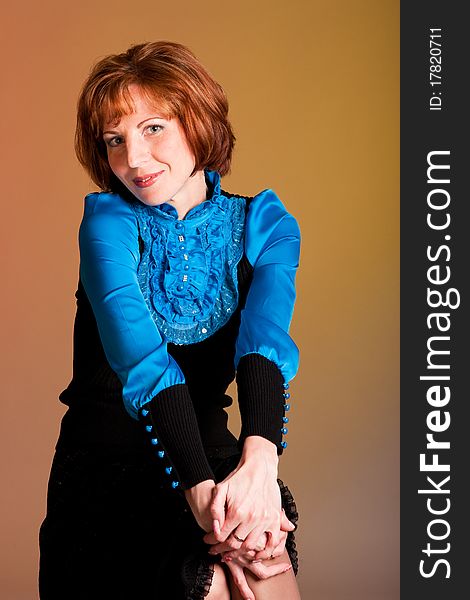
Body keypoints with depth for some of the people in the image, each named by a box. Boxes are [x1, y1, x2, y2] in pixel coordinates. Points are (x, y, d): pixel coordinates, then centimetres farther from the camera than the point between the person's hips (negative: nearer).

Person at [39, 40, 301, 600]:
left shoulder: (263, 222, 2)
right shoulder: (109, 219, -6)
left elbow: (267, 335, -18)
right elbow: (141, 357, -23)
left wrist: (258, 460, -37)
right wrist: (201, 491, -37)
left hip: (212, 456, 2)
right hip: (108, 468, -2)